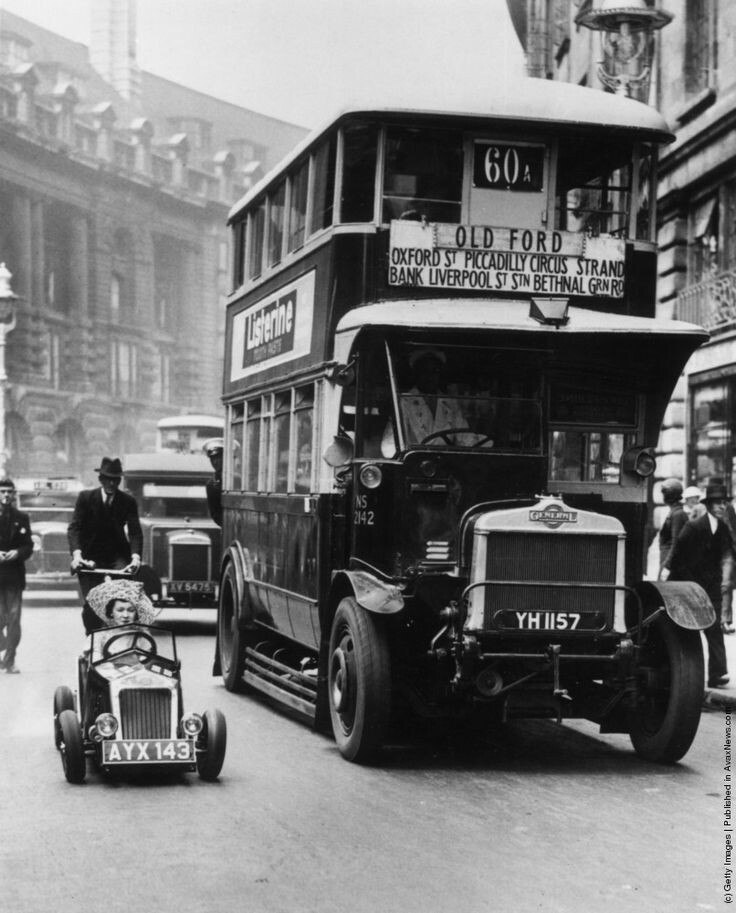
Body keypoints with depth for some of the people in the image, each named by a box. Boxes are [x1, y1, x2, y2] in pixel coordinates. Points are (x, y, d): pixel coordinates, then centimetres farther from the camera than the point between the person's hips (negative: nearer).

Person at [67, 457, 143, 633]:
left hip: (117, 555, 0)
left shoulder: (128, 501, -3)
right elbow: (74, 528, -11)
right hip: (90, 557, 0)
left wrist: (135, 557, -28)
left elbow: (135, 532, -10)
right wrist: (76, 554, -28)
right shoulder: (85, 497, -5)